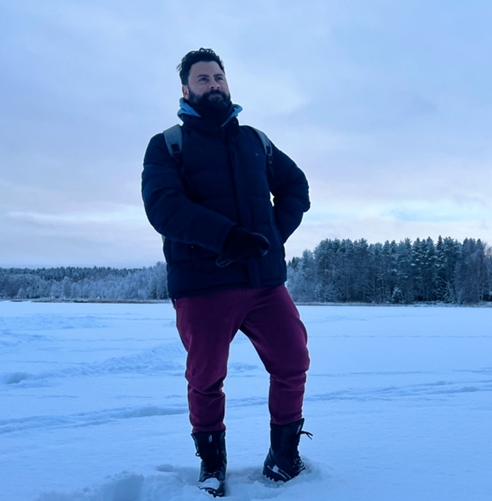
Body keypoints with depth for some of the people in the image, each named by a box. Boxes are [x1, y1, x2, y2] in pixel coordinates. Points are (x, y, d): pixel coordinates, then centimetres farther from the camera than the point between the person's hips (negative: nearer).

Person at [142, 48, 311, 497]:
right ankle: (212, 464, 29)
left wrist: (274, 233, -3)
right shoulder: (168, 145, 4)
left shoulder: (256, 141, 17)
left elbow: (296, 187, 16)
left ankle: (284, 453, 25)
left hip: (265, 279, 3)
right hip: (202, 285, -3)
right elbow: (164, 206, -12)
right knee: (206, 380, 6)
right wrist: (227, 236, -24)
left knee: (293, 363, 3)